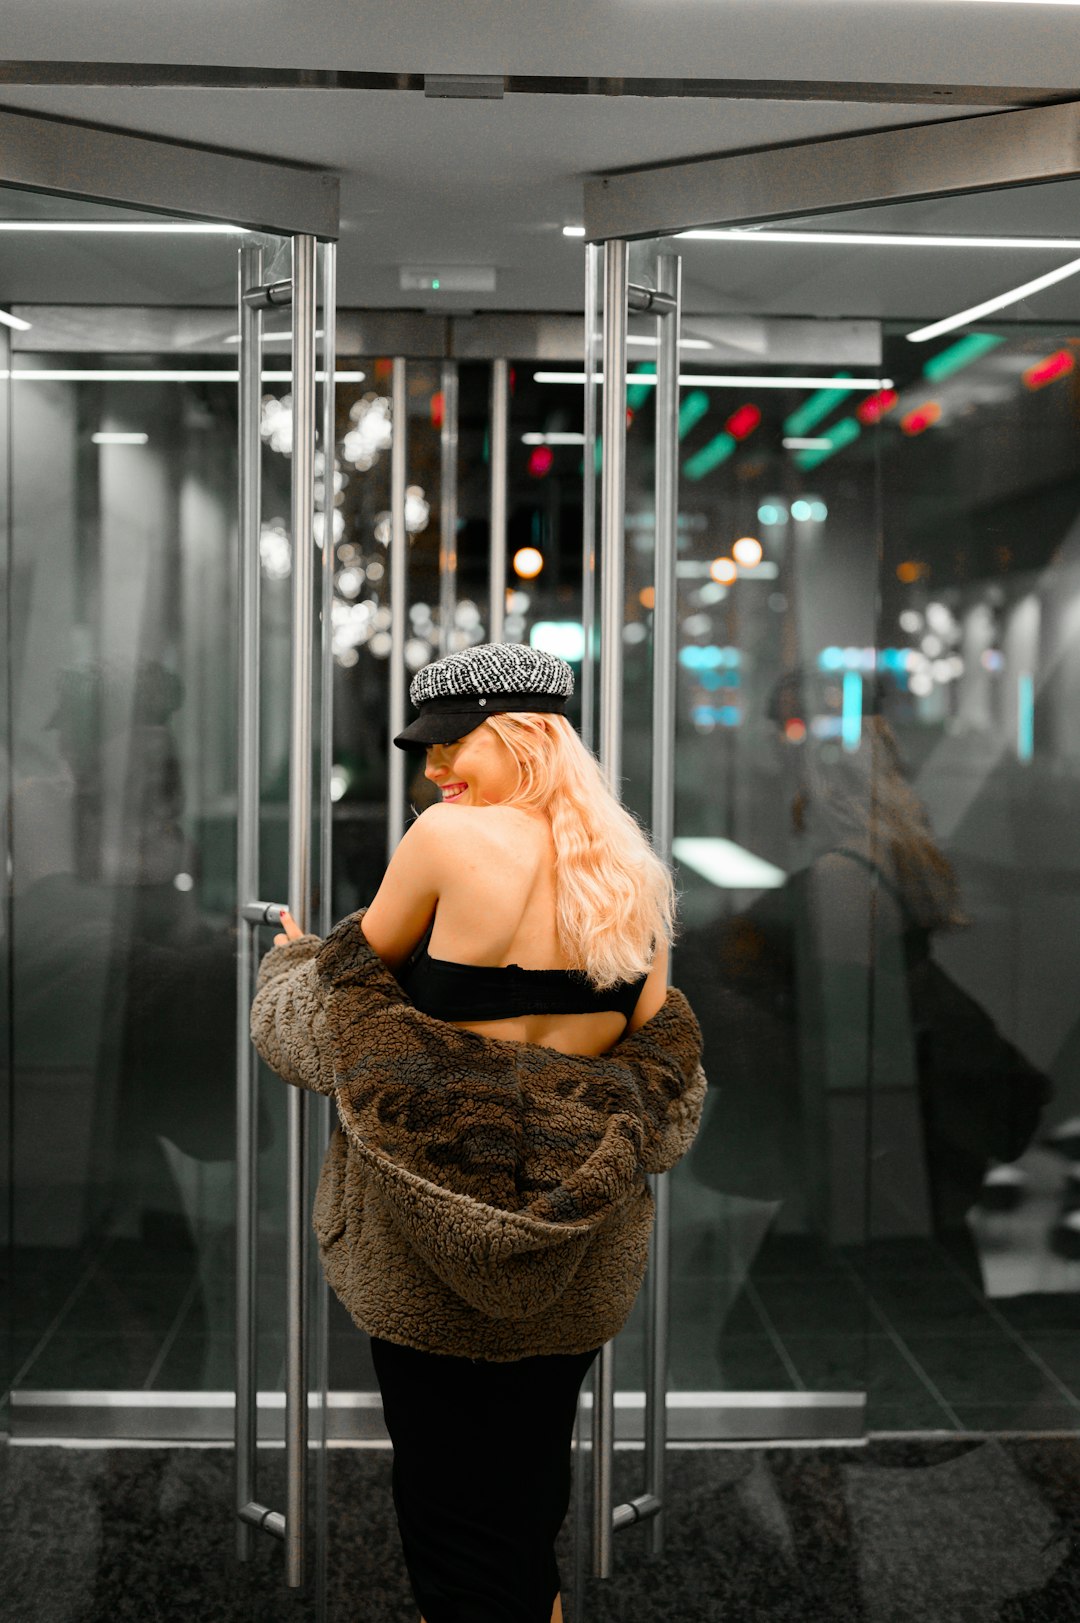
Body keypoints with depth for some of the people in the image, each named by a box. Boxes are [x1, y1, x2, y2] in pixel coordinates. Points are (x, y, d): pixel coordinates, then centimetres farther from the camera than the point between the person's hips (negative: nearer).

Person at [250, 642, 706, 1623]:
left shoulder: (451, 838, -16)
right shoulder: (634, 870, 1)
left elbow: (368, 956, 1)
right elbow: (658, 1054, 5)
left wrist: (294, 955, 22)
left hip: (437, 1229, -5)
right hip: (579, 1249, 6)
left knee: (448, 1509, 9)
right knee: (535, 1486, 21)